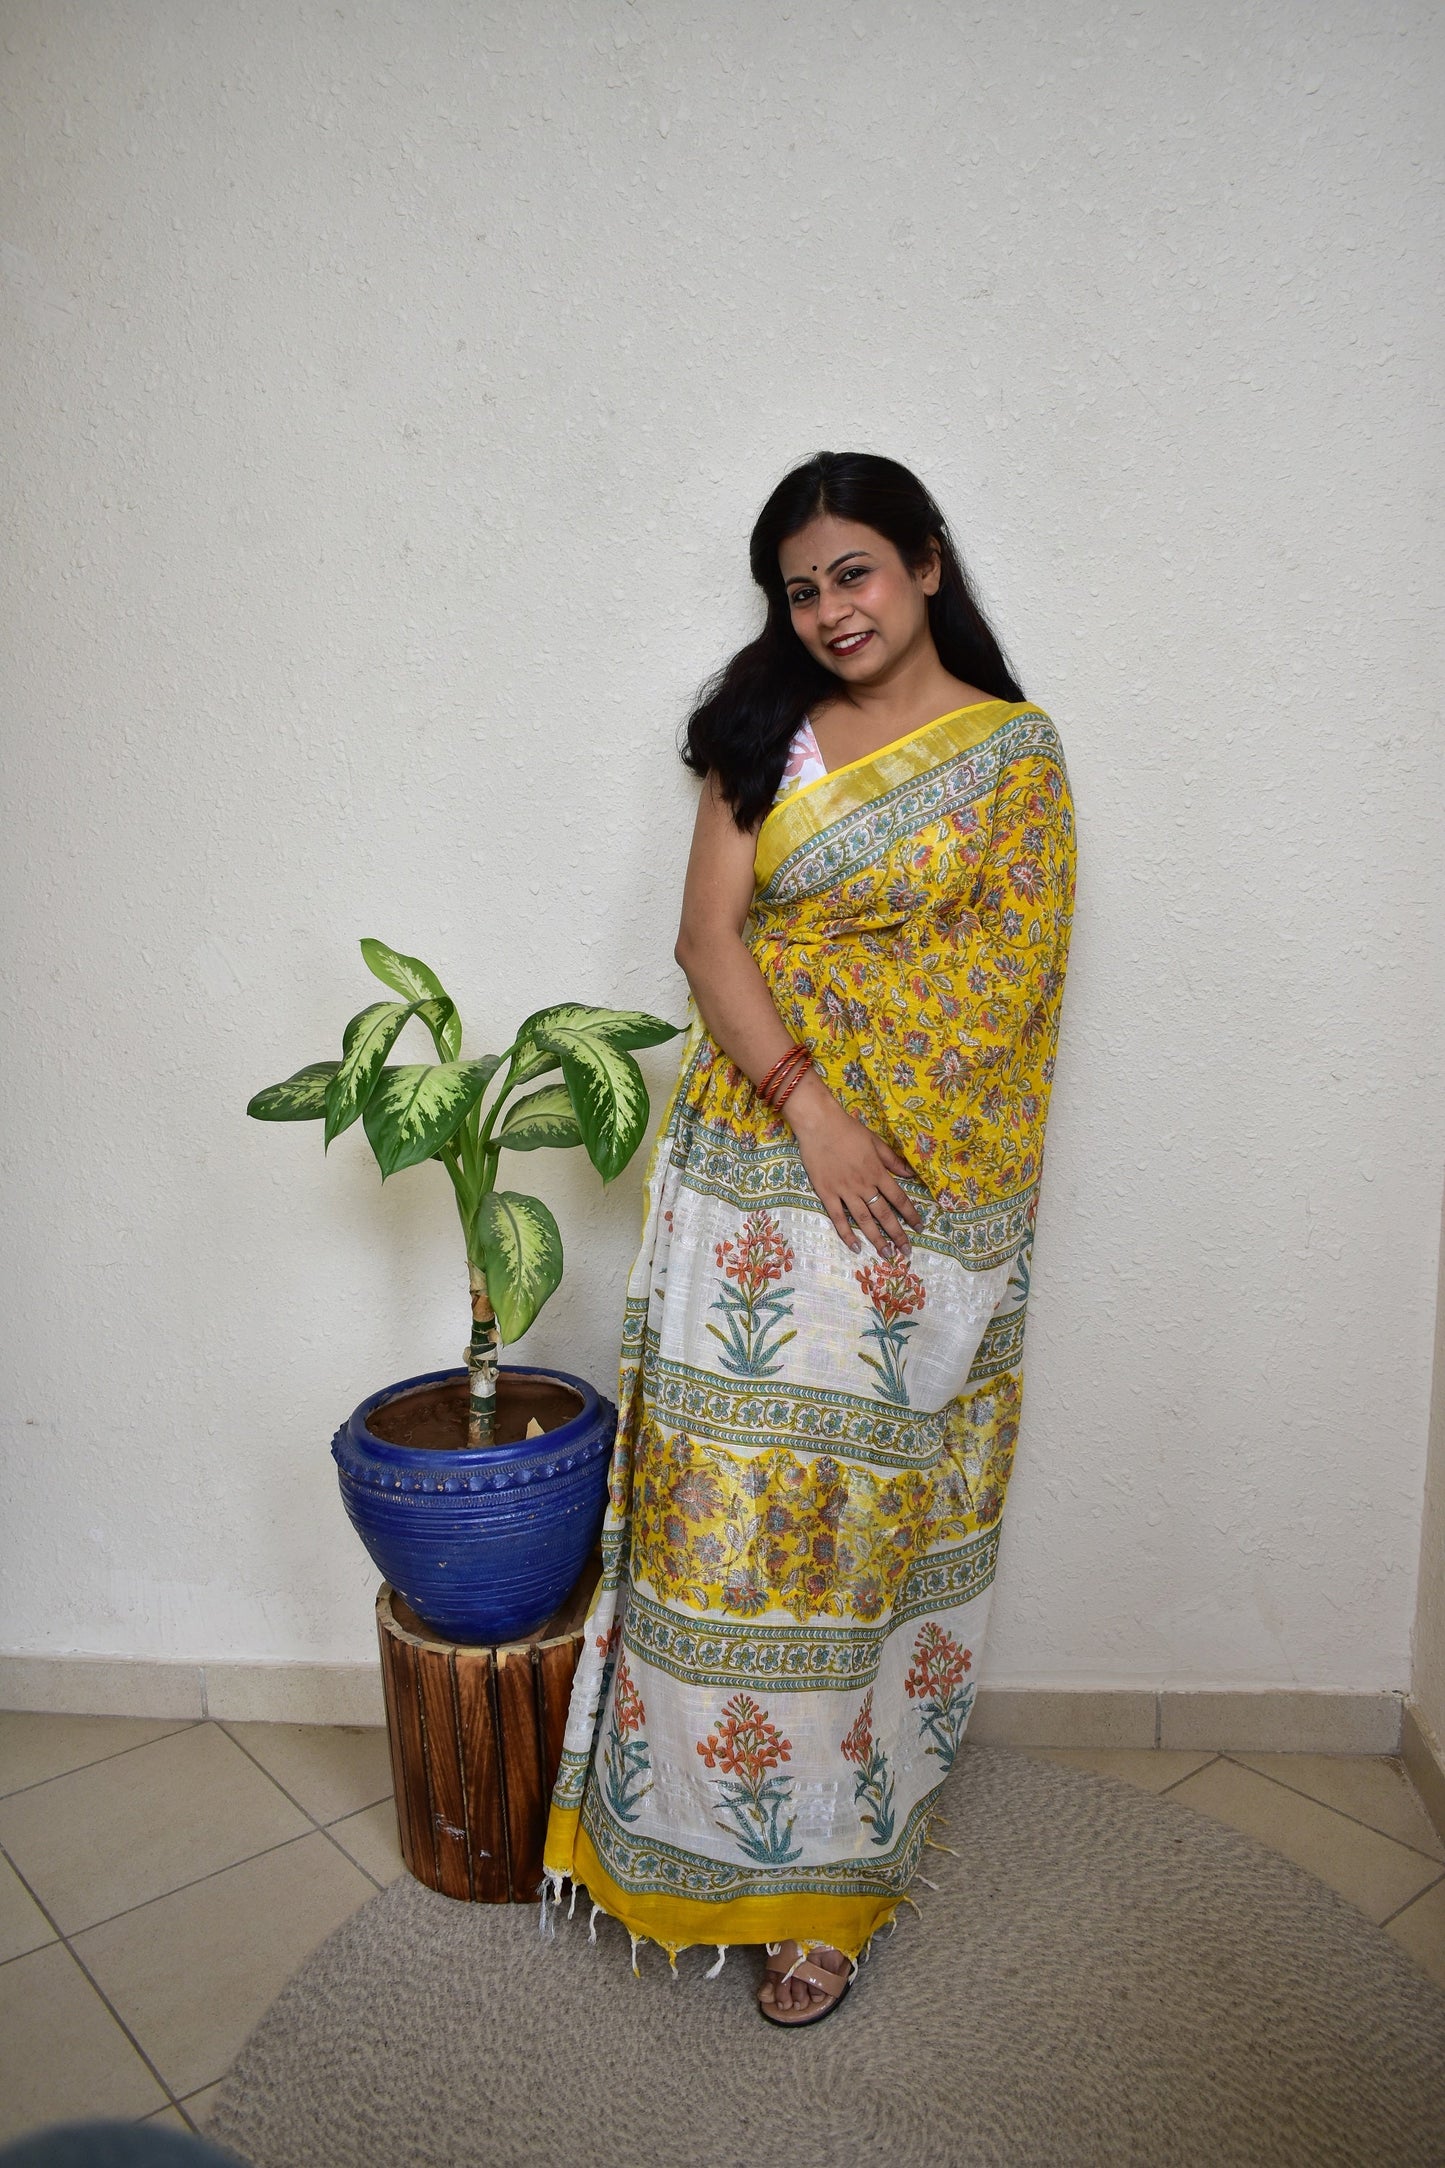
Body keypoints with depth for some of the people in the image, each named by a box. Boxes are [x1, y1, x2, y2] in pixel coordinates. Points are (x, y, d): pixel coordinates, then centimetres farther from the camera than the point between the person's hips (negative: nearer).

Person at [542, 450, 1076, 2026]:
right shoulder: (766, 731, 9)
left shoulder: (1015, 751, 2)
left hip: (923, 1189, -2)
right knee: (734, 1494, 6)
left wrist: (793, 968, -10)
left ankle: (829, 1870, 24)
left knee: (867, 1506, 6)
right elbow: (708, 939, -2)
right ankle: (736, 1826, 28)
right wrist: (805, 1102, -16)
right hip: (758, 1166, 3)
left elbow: (1002, 971, -7)